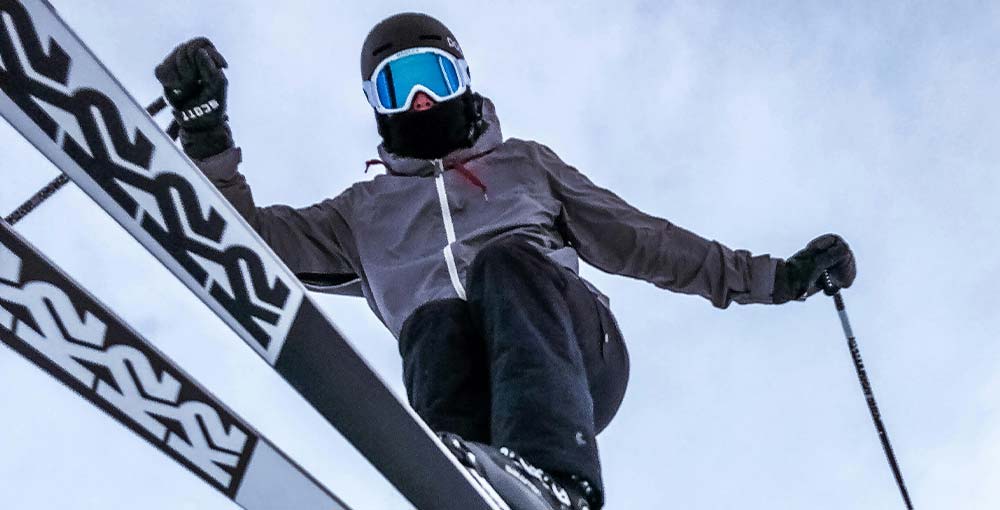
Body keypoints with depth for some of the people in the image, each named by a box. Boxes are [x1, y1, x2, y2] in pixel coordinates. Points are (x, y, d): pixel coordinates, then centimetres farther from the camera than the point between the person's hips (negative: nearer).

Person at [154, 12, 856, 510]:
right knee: (434, 322, -32)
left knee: (505, 261, -30)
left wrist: (774, 278, 23)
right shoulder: (364, 209, 30)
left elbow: (642, 240, 27)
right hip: (472, 380, 0)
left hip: (577, 354, 0)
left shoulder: (525, 162, 30)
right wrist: (206, 133, 5)